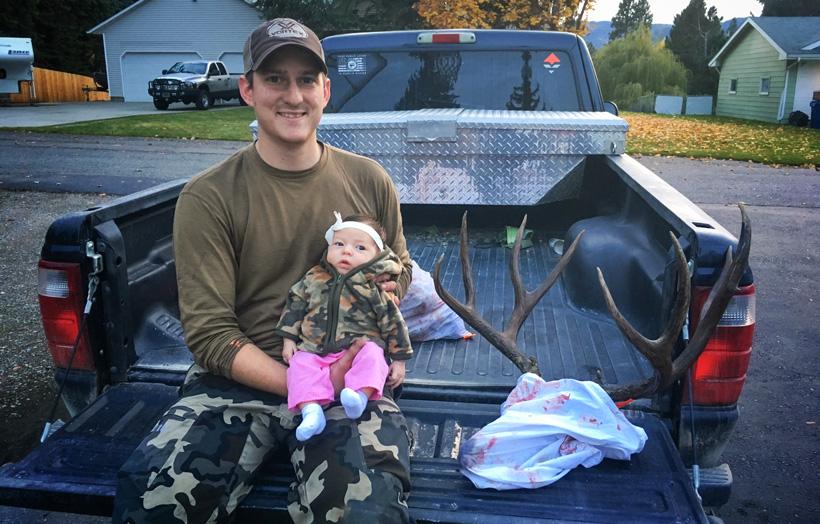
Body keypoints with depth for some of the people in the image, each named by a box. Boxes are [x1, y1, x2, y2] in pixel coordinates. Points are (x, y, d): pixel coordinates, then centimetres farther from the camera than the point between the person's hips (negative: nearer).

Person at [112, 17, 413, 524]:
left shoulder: (369, 181, 5)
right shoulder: (208, 197, -3)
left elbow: (399, 272, 20)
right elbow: (209, 333, -7)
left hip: (349, 380, 1)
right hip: (242, 381, 0)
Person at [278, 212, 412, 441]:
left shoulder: (374, 288, -1)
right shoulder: (314, 279, 8)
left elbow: (393, 323, 3)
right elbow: (295, 305, 17)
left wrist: (399, 360, 2)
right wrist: (289, 339, 12)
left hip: (360, 347, -2)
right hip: (315, 351, 2)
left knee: (372, 356, -30)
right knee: (300, 365, -22)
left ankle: (360, 396, -44)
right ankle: (311, 410, -31)